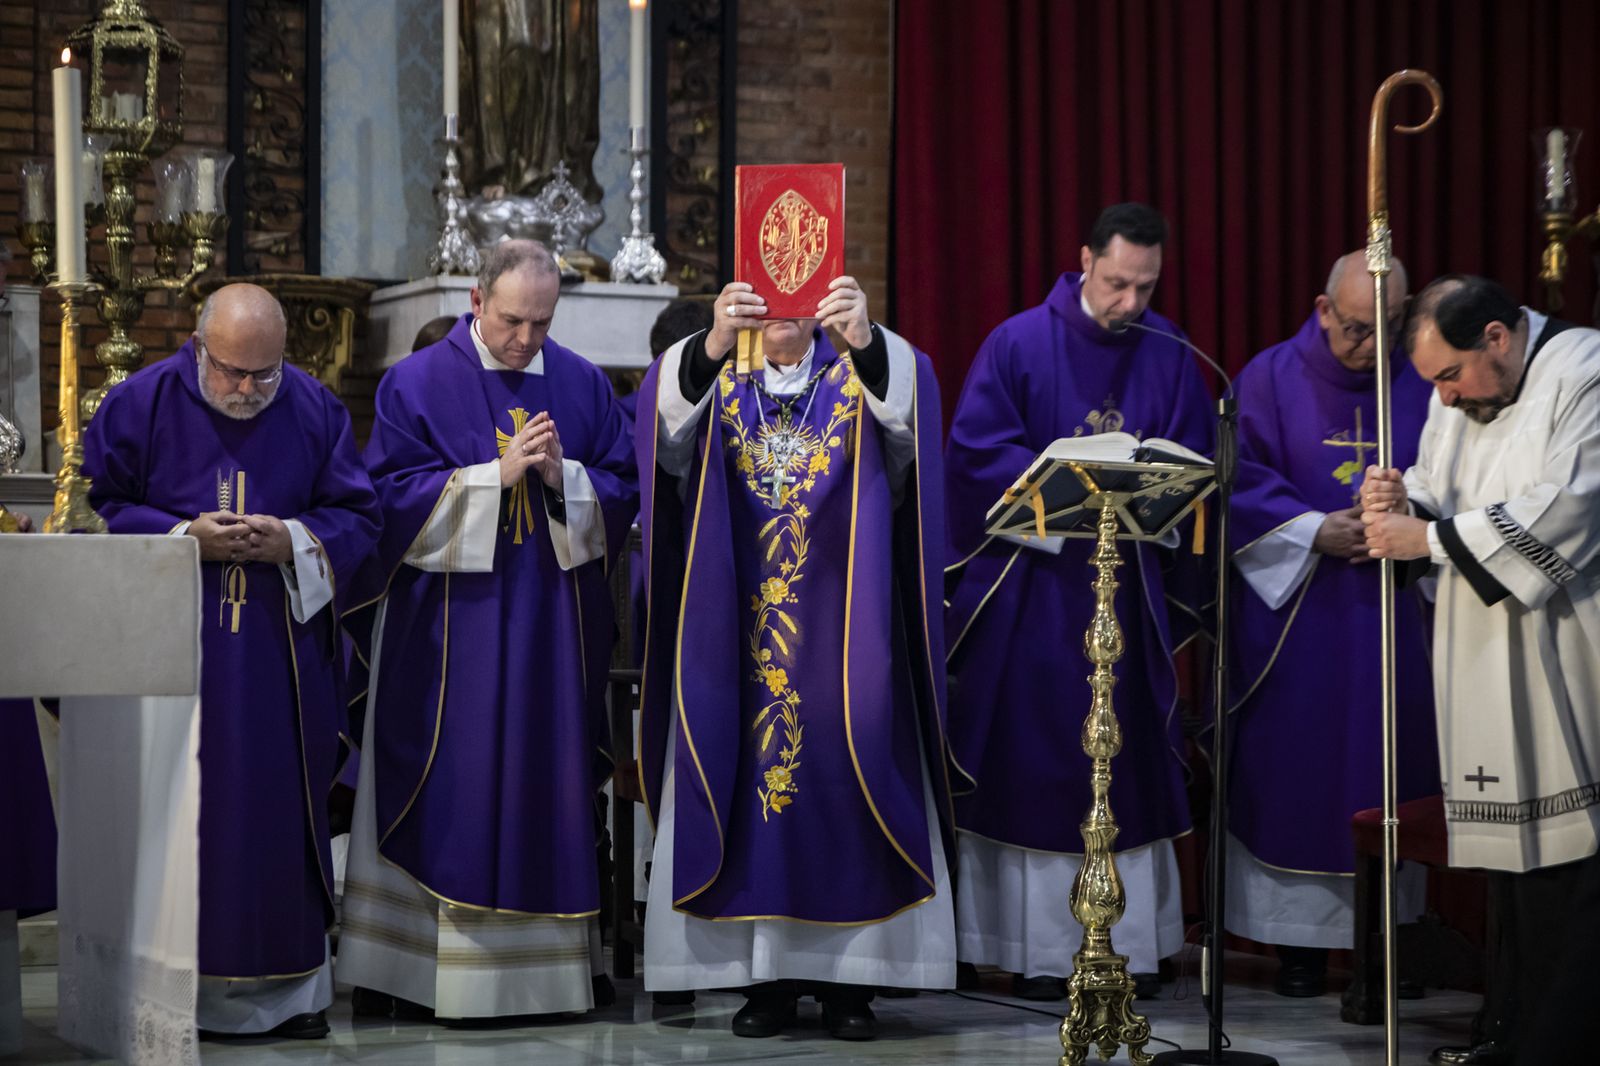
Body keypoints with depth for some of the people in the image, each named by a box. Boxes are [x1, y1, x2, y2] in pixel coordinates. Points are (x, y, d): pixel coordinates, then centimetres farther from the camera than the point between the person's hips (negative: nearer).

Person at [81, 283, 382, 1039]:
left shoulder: (315, 411, 3)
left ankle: (285, 987, 12)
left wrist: (293, 542, -13)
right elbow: (103, 508, -1)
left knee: (281, 807, 3)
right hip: (172, 644, -2)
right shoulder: (143, 403, -1)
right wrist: (186, 538, -15)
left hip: (280, 650, 2)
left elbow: (358, 519, 5)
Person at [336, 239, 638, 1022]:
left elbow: (622, 490, 6)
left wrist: (563, 476, -14)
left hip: (556, 628, 3)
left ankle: (551, 963, 10)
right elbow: (392, 493, -8)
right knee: (448, 797, -2)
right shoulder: (417, 384, -1)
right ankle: (422, 970, 3)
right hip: (451, 629, -3)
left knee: (547, 789, 4)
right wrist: (497, 474, -16)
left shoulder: (583, 385, 9)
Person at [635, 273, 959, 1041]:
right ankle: (763, 977, 4)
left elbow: (906, 398, -19)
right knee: (744, 775, -2)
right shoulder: (714, 377, 7)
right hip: (738, 631, 1)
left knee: (847, 777, -3)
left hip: (841, 636, -1)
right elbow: (671, 413, -16)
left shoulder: (859, 373, 4)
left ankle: (849, 977, 4)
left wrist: (864, 340, -41)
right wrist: (714, 343, -36)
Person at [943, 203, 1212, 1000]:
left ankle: (1131, 944, 11)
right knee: (1030, 763, -1)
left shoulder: (1170, 356, 6)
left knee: (1127, 764, 5)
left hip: (1127, 587, 3)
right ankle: (1037, 950, 5)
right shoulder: (1018, 344, -3)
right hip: (1029, 584, -3)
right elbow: (976, 452, -8)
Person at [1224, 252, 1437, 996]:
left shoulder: (1419, 386, 4)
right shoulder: (1271, 379, 0)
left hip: (1388, 610, 1)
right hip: (1292, 607, -1)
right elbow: (1243, 481, -3)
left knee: (1383, 768, 1)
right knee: (1293, 771, 0)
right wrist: (1315, 530, -15)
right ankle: (1299, 940, 8)